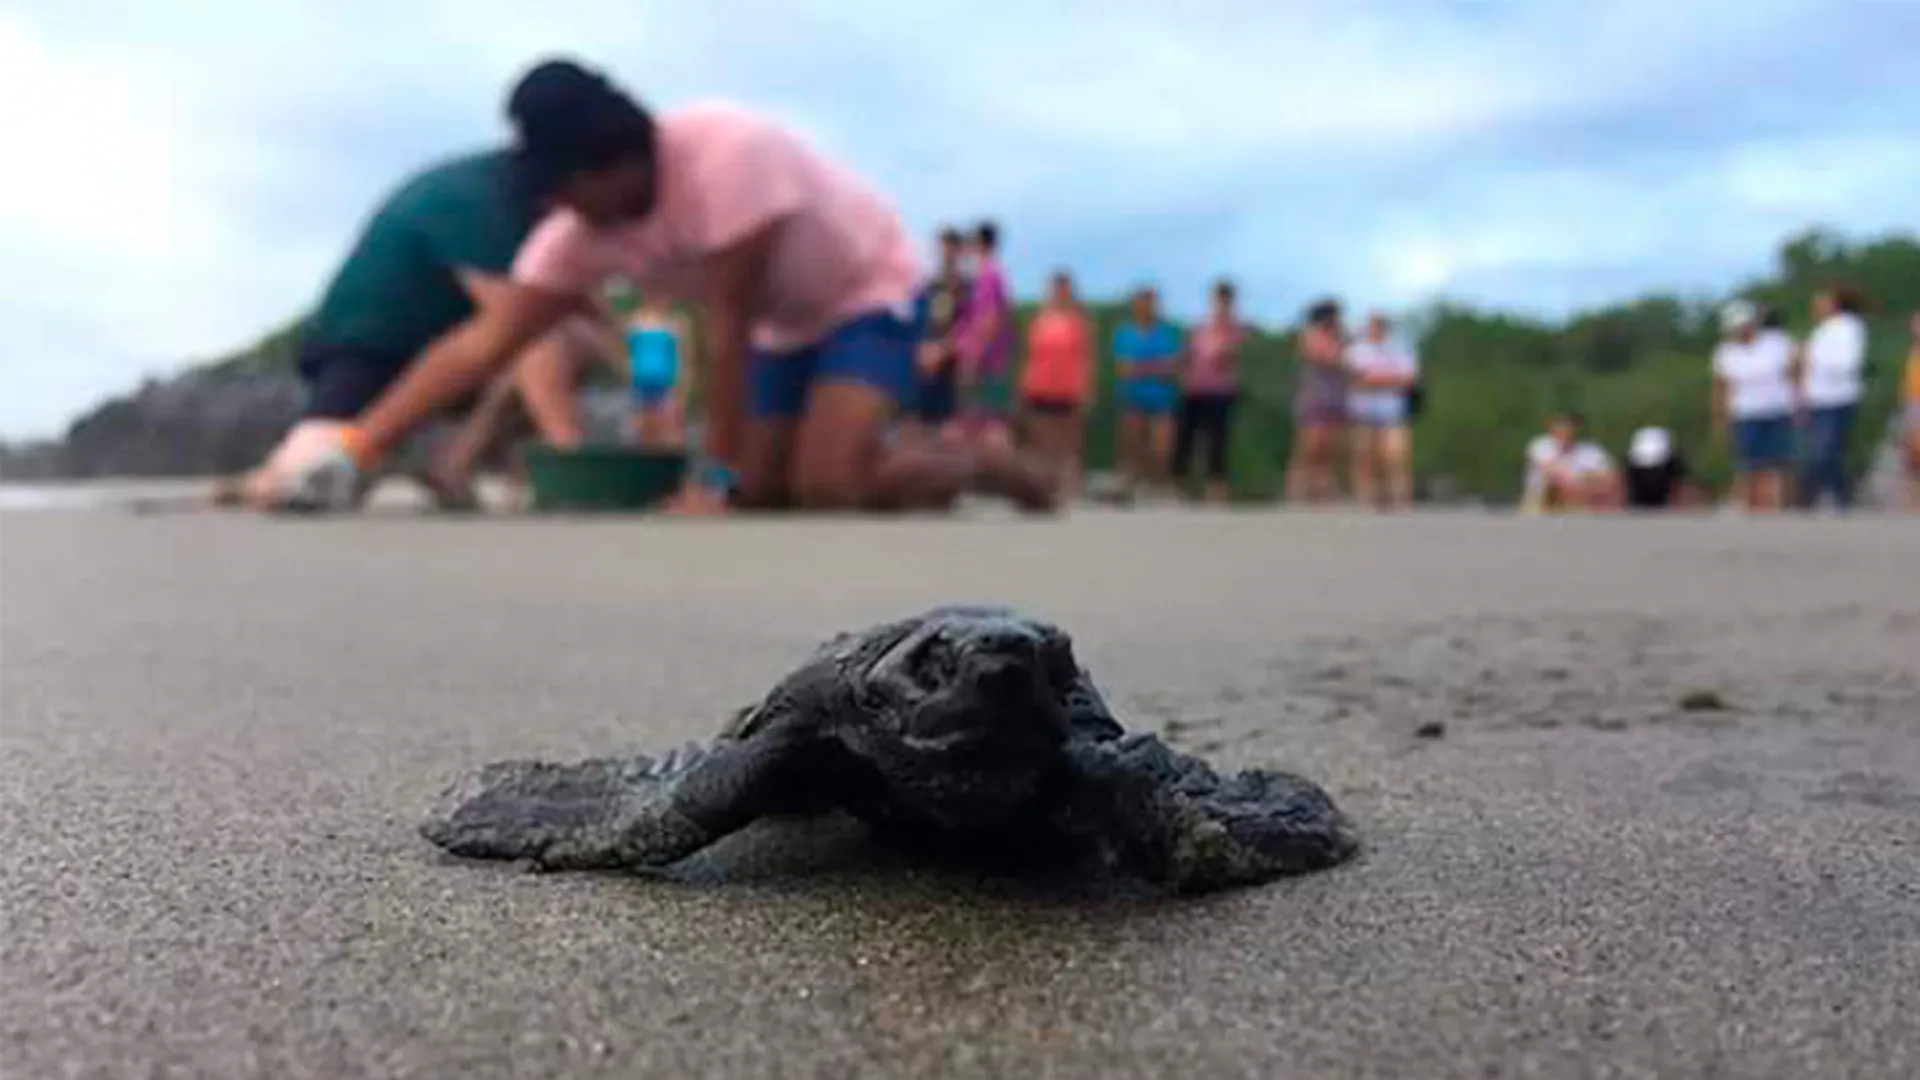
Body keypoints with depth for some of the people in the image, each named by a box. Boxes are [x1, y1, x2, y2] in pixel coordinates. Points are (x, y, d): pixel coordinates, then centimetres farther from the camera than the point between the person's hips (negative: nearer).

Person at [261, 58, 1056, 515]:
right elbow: (482, 342, -19)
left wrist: (713, 475, -28)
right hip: (788, 324, 7)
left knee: (830, 484, -25)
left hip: (869, 291, -7)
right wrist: (355, 446, -26)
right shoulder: (581, 231, -15)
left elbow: (724, 327, -32)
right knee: (761, 493, 1)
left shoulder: (724, 151, -35)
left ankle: (982, 467, 2)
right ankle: (901, 460, 24)